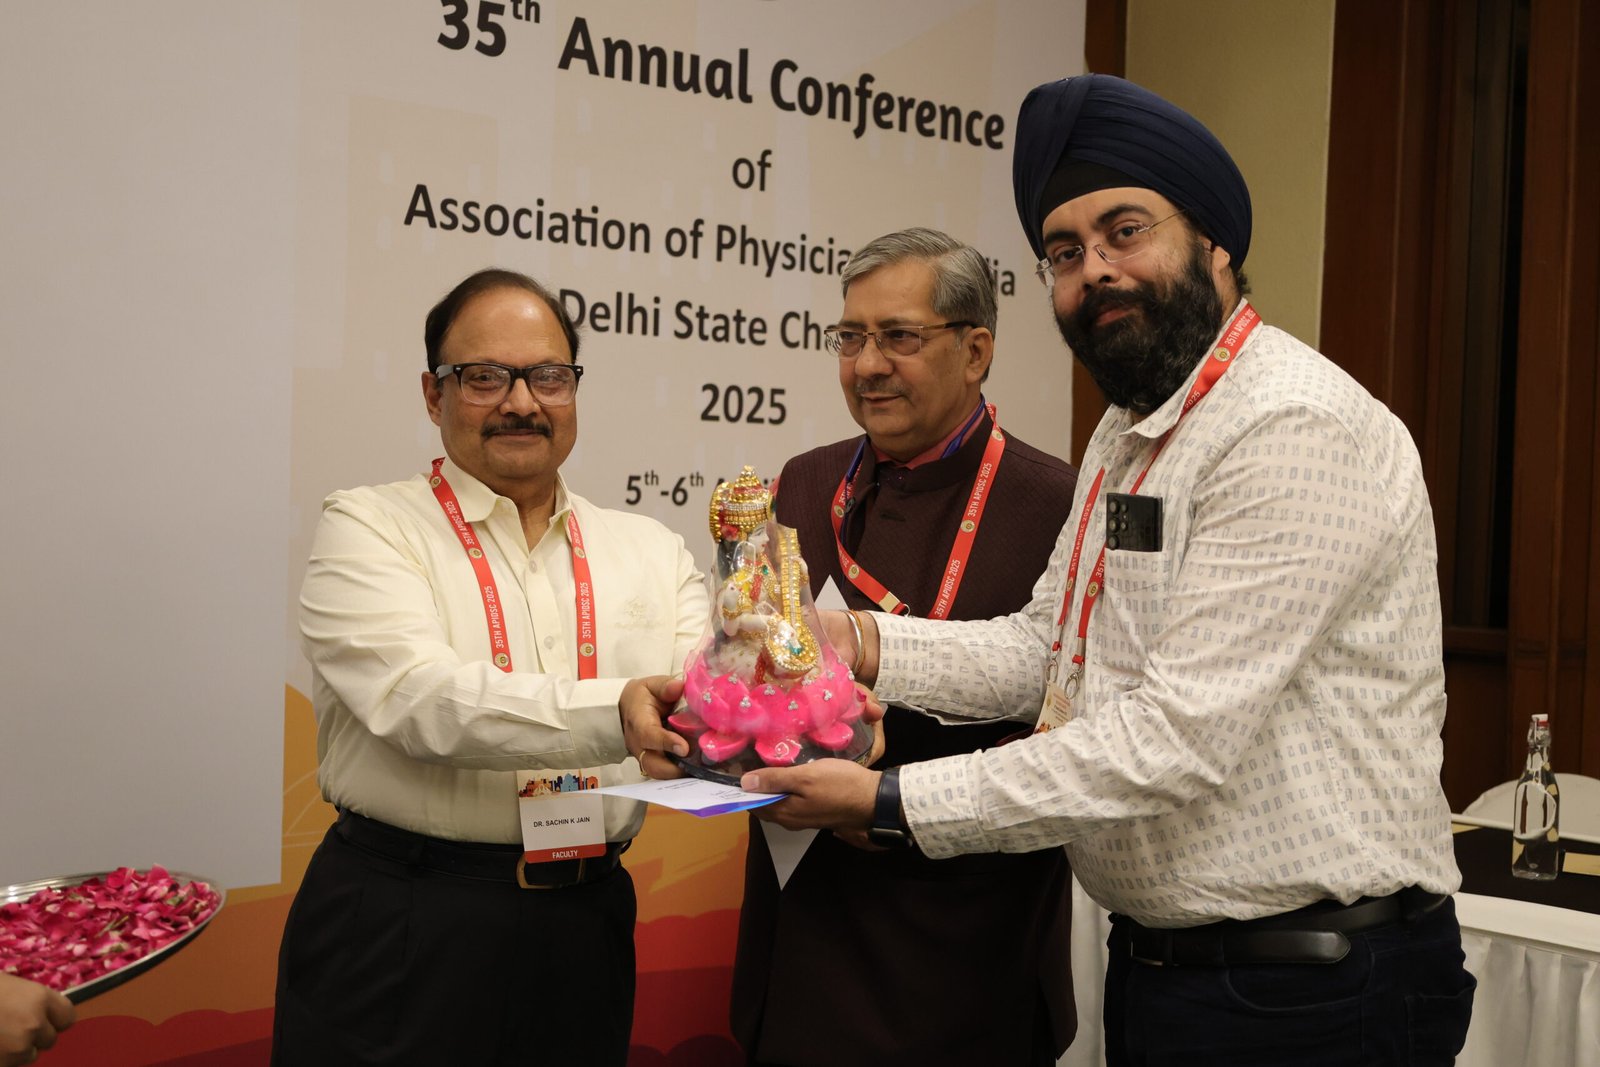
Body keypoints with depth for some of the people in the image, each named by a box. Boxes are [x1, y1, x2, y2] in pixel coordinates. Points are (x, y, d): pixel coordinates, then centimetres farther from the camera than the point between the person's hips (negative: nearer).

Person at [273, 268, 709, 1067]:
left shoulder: (650, 550, 9)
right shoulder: (368, 530, -4)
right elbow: (424, 702, -19)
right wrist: (617, 714, -33)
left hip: (585, 933, 4)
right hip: (401, 939, -3)